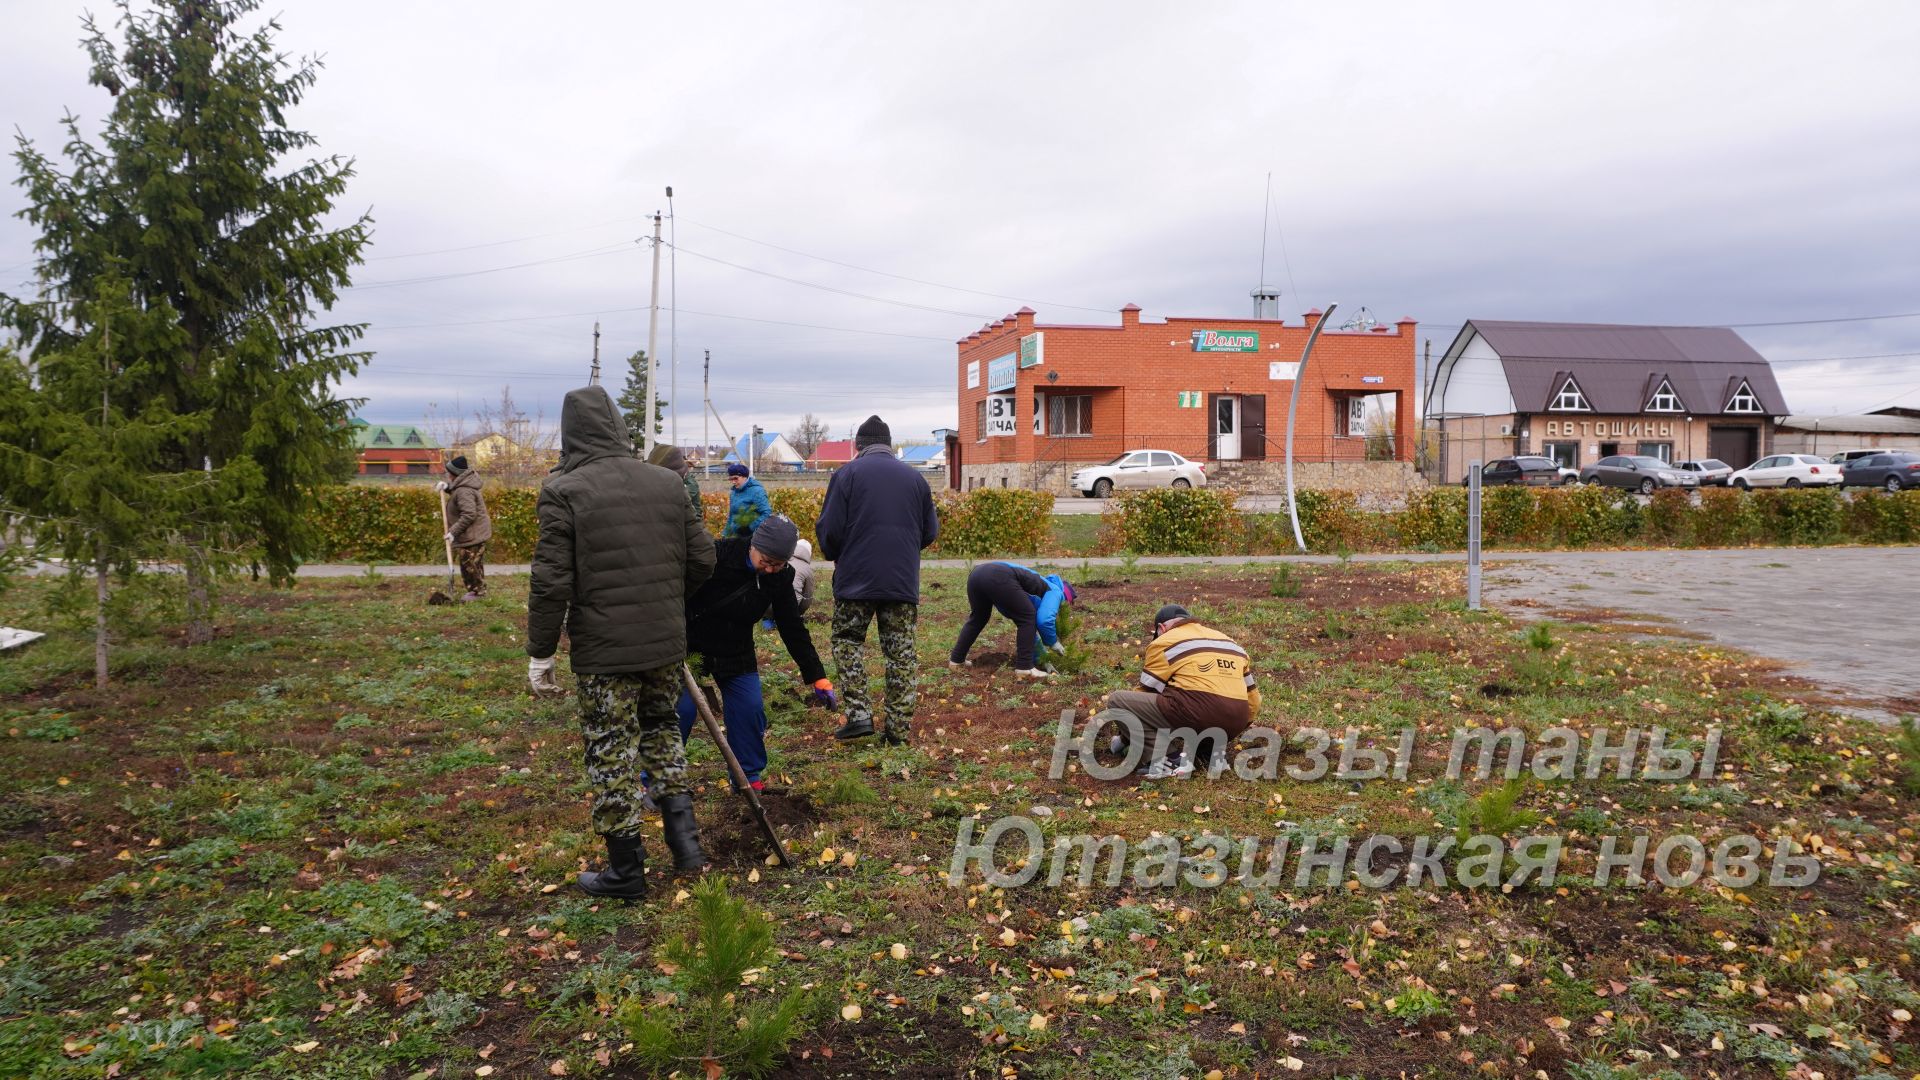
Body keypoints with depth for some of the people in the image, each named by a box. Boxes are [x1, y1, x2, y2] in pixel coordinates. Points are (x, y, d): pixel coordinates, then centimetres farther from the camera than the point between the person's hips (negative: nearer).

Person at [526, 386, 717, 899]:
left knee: (612, 752, 7)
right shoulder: (667, 482, 4)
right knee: (660, 727, 24)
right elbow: (702, 560, 7)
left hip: (603, 651, -4)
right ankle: (684, 837, 18)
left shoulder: (563, 491, -10)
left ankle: (626, 871, 17)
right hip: (667, 643, 5)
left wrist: (541, 652, -3)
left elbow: (551, 582, -13)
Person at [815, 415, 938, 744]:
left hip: (856, 578, -3)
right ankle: (899, 727, 7)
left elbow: (829, 529, -6)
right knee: (901, 653, 7)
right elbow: (931, 531, 12)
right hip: (903, 580, 3)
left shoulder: (848, 473, -2)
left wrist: (834, 557, 14)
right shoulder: (915, 477, 10)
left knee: (847, 642, 13)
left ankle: (859, 713, 0)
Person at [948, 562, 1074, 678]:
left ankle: (956, 660, 36)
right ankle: (1024, 668, 5)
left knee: (977, 619, 30)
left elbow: (1034, 624, 47)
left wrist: (1038, 658, 53)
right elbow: (1044, 621, 1)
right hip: (999, 578, -9)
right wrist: (1053, 642, 18)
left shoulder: (1035, 599, 39)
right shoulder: (1055, 591, 17)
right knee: (1027, 618, 6)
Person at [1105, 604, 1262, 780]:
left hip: (1194, 714, -7)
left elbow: (1145, 694, 11)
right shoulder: (1229, 641, 28)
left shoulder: (1164, 642, 9)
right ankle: (1212, 748, 8)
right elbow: (1253, 698, 29)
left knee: (1117, 700, 3)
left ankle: (1167, 761, -12)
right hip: (1233, 725, 7)